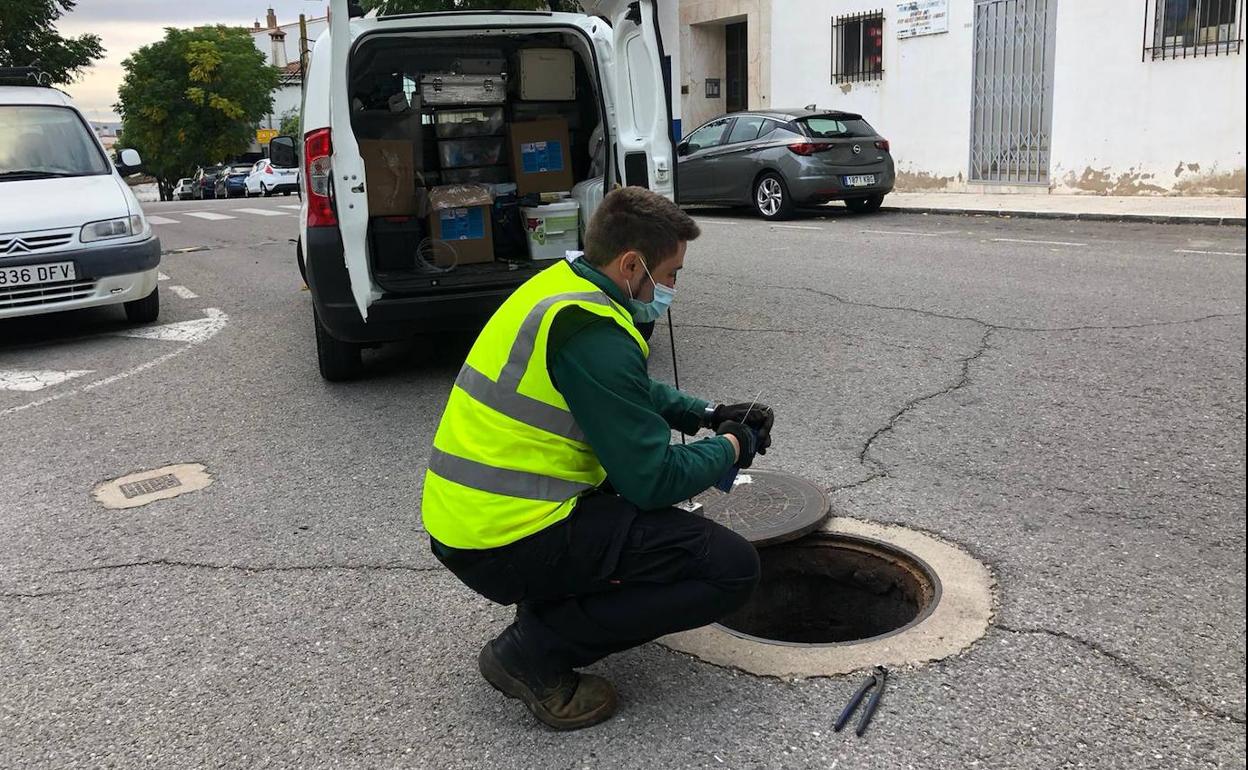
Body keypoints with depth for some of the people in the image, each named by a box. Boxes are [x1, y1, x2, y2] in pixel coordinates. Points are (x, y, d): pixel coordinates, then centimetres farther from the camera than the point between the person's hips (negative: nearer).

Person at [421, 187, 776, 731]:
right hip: (507, 544, -10)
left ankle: (549, 600, 18)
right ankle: (535, 653, -6)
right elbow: (655, 480, -17)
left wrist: (707, 414, 17)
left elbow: (633, 391, 27)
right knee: (731, 567, -11)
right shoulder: (594, 333, -21)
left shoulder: (561, 285, 10)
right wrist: (733, 447, 1)